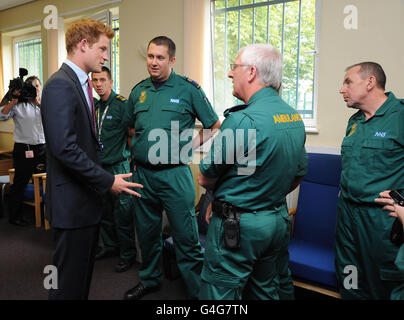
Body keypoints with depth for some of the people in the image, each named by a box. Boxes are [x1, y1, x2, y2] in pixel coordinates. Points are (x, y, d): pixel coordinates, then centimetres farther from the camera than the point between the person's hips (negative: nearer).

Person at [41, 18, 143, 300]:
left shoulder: (81, 84, 14)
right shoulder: (60, 85, -17)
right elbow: (64, 148, -25)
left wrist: (105, 177, 13)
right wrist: (107, 181, -19)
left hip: (87, 197, 10)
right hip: (72, 201, -10)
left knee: (84, 273, 21)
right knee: (70, 280, 4)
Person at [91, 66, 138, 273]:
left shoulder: (122, 105, -10)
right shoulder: (95, 107, 12)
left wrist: (129, 156, -10)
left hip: (118, 167, -7)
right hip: (100, 167, 7)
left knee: (122, 213, -1)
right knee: (104, 211, 15)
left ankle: (128, 254, 11)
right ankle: (110, 246, 31)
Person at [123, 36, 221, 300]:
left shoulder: (188, 89, -4)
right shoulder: (139, 91, 9)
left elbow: (215, 126, 2)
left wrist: (190, 147, -4)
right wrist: (138, 151, 10)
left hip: (174, 174, -5)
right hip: (142, 174, 5)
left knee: (187, 238, 0)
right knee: (147, 233, 18)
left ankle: (199, 291, 15)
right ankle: (149, 280, 38)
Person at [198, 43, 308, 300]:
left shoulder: (243, 120, -23)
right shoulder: (295, 117, 4)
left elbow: (206, 178, -14)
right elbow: (299, 174, 14)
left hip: (238, 225, -8)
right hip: (279, 220, 8)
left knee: (220, 294, 7)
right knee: (269, 291, 24)